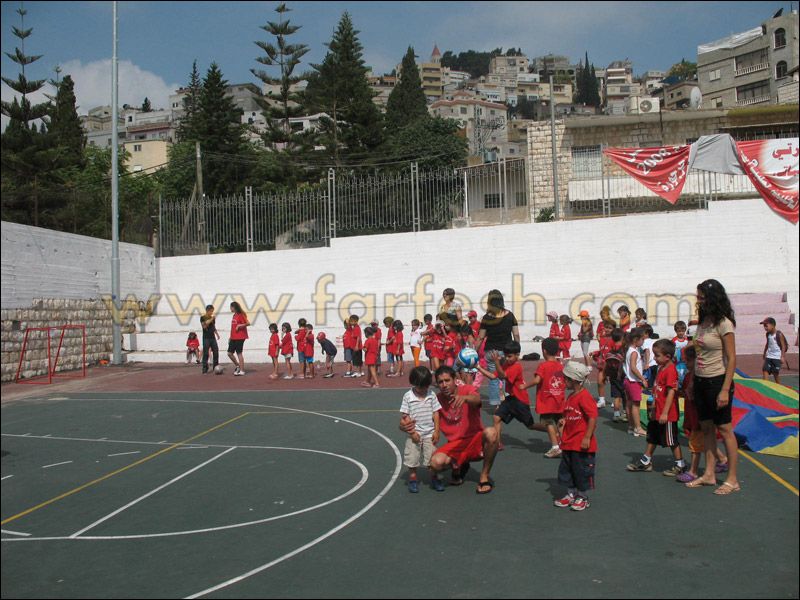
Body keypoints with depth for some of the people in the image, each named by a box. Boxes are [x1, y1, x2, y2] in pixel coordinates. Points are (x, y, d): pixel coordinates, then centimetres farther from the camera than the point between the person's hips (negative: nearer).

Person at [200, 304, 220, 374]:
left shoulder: (213, 318, 11)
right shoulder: (203, 318, -4)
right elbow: (204, 326, -17)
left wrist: (217, 334, 9)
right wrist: (211, 320, -19)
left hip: (213, 337, 5)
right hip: (206, 338, -5)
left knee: (216, 352, 1)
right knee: (206, 353, -6)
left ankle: (216, 366, 11)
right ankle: (205, 368, -2)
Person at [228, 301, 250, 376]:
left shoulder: (241, 315, -11)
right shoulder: (234, 315, 15)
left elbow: (248, 323, -20)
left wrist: (239, 325, -21)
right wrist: (230, 337, 19)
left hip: (240, 338, -9)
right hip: (233, 338, 9)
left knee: (239, 353, -4)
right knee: (229, 353, 8)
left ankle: (242, 371, 3)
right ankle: (237, 366, 24)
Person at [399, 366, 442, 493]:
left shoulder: (431, 394, 0)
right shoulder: (408, 396, -6)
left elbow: (436, 413, 2)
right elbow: (405, 416, -5)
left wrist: (436, 431, -3)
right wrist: (412, 431, -9)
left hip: (430, 434, 1)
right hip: (414, 434, -1)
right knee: (412, 459, 5)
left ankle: (435, 479, 21)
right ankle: (413, 480, 22)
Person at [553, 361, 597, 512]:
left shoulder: (584, 397, -20)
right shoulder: (571, 396, 10)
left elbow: (593, 417, -23)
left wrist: (587, 438, -23)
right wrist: (564, 421, 6)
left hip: (582, 445, -10)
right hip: (568, 443, 10)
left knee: (582, 472, 5)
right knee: (566, 470, 16)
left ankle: (583, 498, 20)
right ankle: (571, 495, 31)